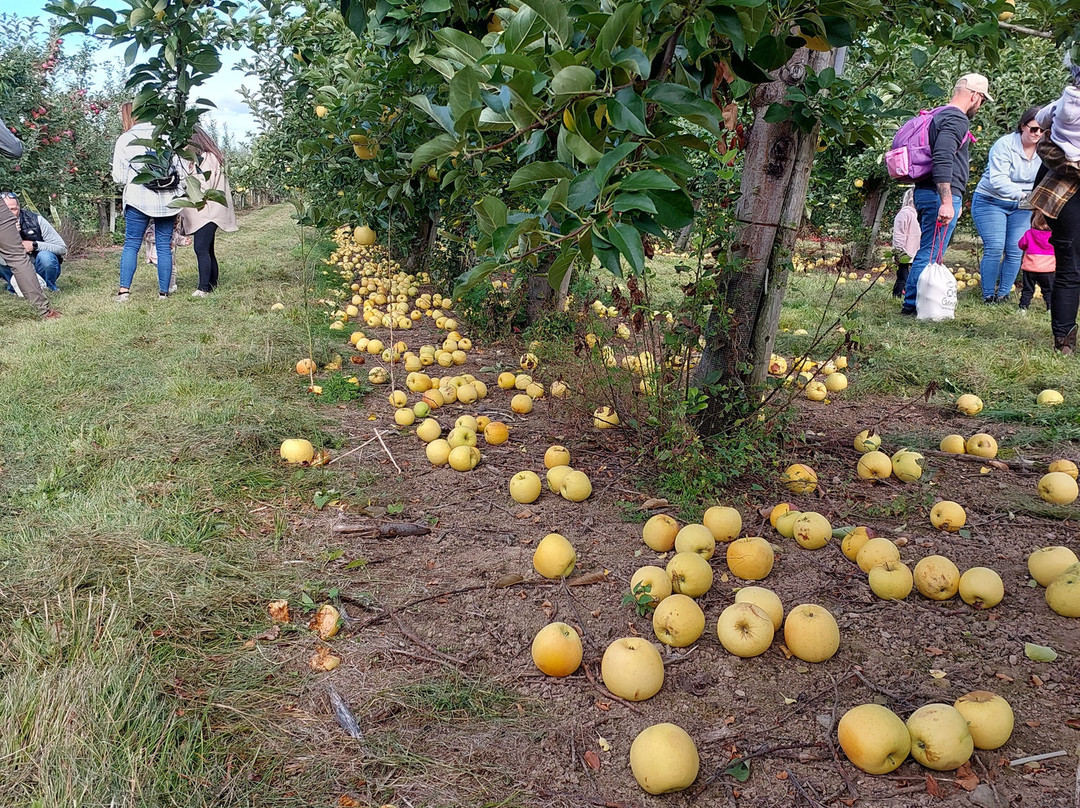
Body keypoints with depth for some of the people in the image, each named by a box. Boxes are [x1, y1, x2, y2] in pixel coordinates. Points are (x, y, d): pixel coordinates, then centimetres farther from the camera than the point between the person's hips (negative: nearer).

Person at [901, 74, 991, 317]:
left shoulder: (940, 115, 20)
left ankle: (912, 303, 19)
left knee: (927, 252, 16)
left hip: (925, 193, 10)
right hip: (941, 195, -10)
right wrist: (947, 202, -28)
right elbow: (942, 161, -25)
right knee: (930, 254, -7)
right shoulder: (956, 119, -12)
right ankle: (913, 305, -6)